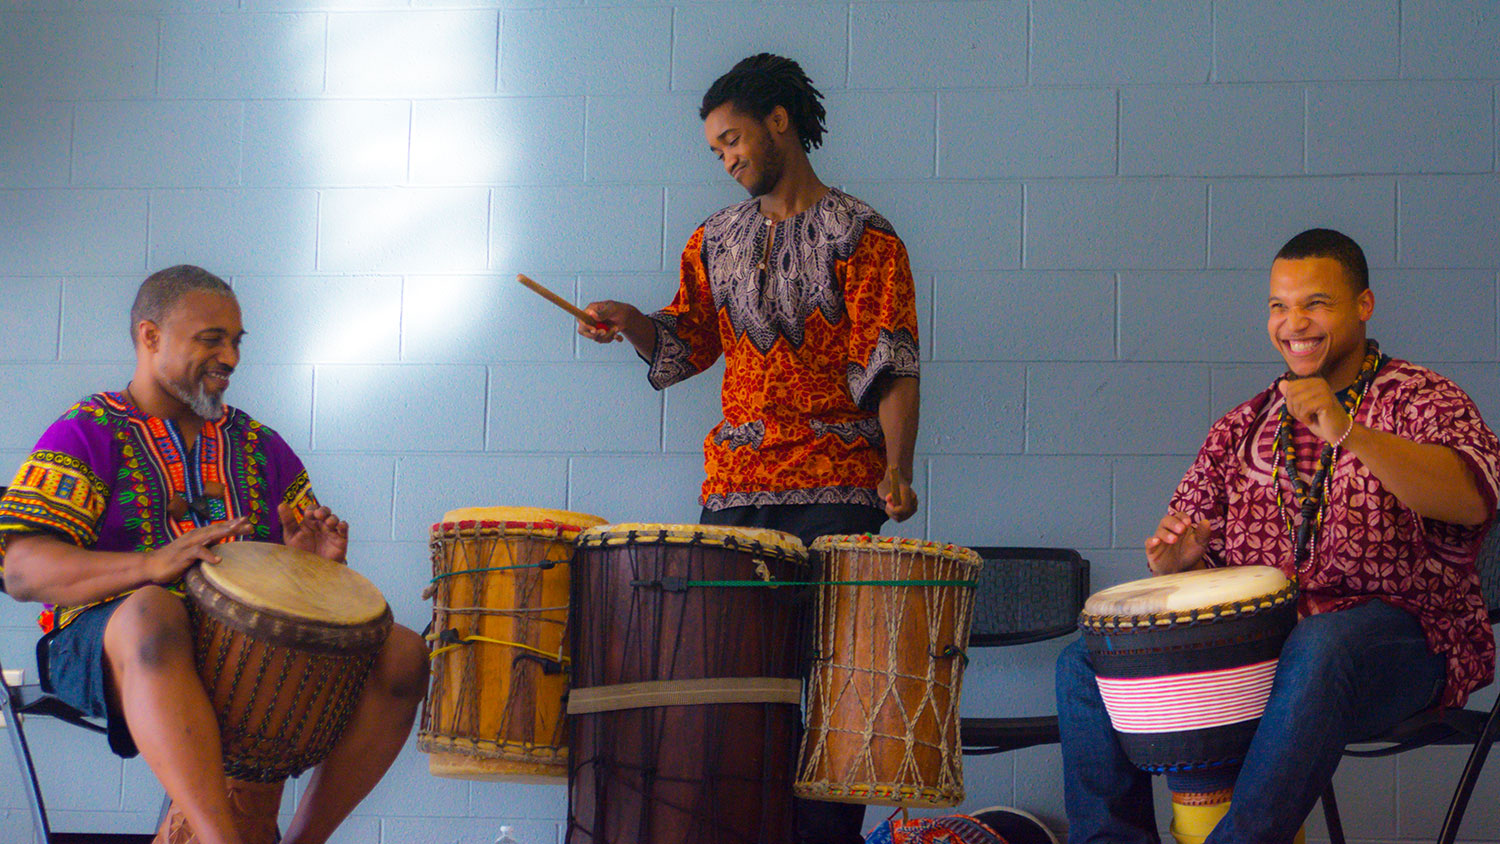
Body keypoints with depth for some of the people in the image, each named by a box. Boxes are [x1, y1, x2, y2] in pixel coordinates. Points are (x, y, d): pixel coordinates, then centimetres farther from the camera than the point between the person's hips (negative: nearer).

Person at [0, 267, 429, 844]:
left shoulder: (258, 446, 22)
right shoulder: (85, 435, 4)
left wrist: (317, 560, -4)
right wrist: (152, 565, -27)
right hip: (107, 640, -5)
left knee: (401, 656, -18)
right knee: (153, 615, -41)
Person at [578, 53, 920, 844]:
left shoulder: (859, 235, -1)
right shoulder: (717, 240, 16)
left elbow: (889, 362, -8)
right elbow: (686, 341, 22)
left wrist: (897, 467, -21)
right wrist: (632, 322, 1)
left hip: (835, 489, -5)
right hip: (735, 484, 5)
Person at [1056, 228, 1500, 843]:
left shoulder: (1419, 400, 0)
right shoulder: (1243, 427, 16)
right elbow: (1181, 554, 17)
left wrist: (1348, 433, -35)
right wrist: (1174, 555, -10)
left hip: (1396, 633, -5)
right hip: (1255, 632, 5)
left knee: (1317, 650, -40)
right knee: (1086, 665, -10)